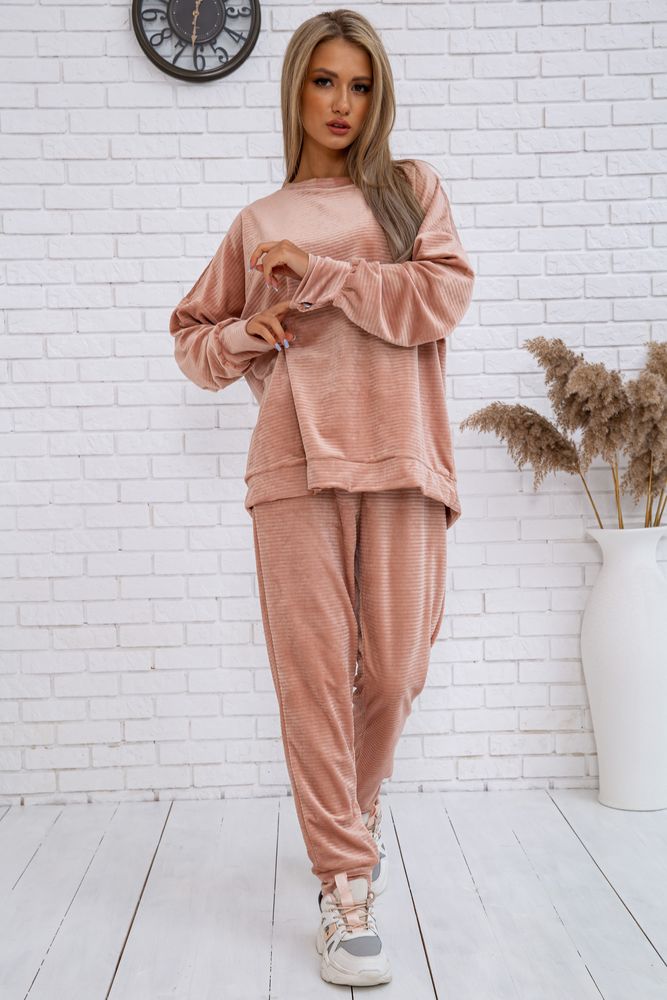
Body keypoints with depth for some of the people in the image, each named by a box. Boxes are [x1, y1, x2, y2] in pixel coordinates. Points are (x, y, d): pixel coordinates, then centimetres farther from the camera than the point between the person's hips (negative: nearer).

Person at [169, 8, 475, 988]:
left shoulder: (412, 187, 15)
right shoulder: (260, 221, 19)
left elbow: (442, 296, -2)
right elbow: (191, 335, 24)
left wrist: (320, 273, -5)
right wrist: (240, 337, 2)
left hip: (399, 455, 0)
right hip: (297, 459, 1)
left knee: (395, 669, 1)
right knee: (313, 670, -6)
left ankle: (352, 809, 31)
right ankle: (346, 884, 5)